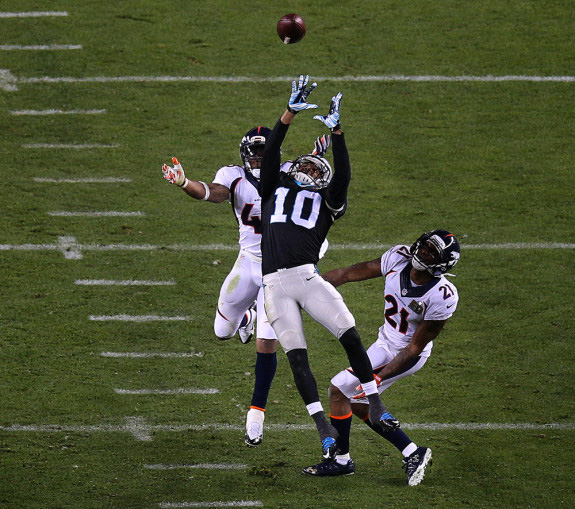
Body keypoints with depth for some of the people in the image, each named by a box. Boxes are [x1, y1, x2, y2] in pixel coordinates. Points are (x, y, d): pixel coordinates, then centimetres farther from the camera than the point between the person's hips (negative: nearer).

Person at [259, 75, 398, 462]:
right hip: (275, 285, 0)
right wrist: (291, 113, 4)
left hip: (308, 277, 0)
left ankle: (375, 408, 4)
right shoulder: (274, 190, 21)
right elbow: (271, 151, 12)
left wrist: (337, 131, -6)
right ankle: (326, 432, -6)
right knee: (297, 358, -6)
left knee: (351, 338, -10)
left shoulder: (326, 201, 17)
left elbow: (343, 175, 2)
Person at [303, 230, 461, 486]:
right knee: (358, 403, 13)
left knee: (340, 389, -7)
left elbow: (415, 348, -23)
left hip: (403, 354, -7)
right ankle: (412, 453, 19)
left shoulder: (442, 296, -30)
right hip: (387, 340, 7)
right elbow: (348, 274, -5)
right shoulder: (399, 258, -15)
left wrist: (380, 377, -27)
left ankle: (340, 459, 11)